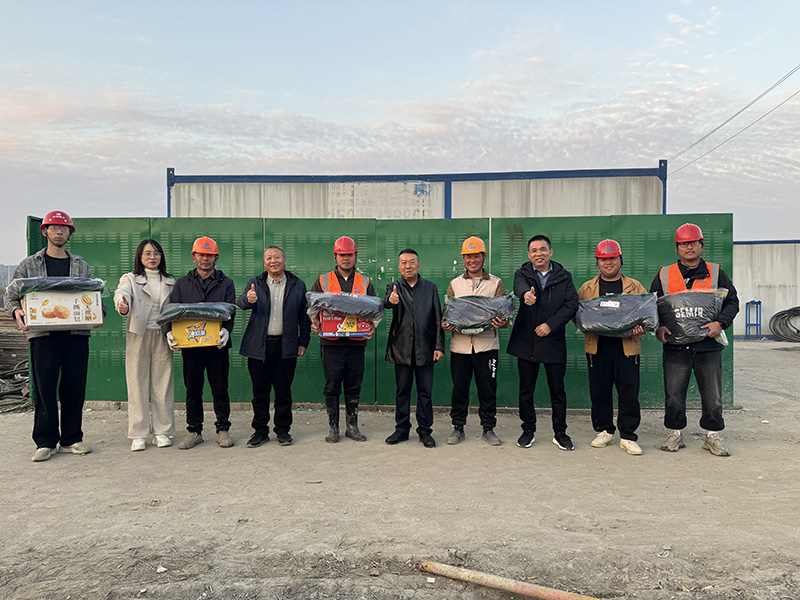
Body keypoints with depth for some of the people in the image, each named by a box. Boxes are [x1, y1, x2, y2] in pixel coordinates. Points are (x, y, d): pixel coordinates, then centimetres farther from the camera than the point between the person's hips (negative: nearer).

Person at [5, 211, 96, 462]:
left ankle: (71, 439, 15)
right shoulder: (29, 265, 10)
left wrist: (98, 312, -7)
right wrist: (16, 311, -12)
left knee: (75, 387, 4)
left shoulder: (81, 266, 15)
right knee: (45, 388, -1)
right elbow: (11, 294, 9)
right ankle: (46, 442, 9)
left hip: (77, 334, 2)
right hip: (43, 334, -2)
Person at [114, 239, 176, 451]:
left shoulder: (170, 282, 15)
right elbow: (122, 293, -15)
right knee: (138, 384, 0)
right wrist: (122, 304, -38)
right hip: (138, 336, -2)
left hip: (162, 336, 2)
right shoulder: (131, 279, 7)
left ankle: (162, 431, 12)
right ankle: (139, 435, 7)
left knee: (163, 384, 3)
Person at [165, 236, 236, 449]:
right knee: (192, 389, 8)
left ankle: (222, 430, 15)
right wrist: (169, 331, -13)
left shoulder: (226, 283, 7)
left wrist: (226, 330, -22)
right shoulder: (182, 283, 12)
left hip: (217, 344, -1)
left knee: (220, 389, 4)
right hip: (190, 344, 2)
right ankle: (194, 431, 19)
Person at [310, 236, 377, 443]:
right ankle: (333, 427, 15)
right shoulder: (323, 281, 8)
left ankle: (352, 426, 19)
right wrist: (315, 323, -12)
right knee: (332, 387, 3)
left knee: (354, 387, 8)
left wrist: (372, 326, -8)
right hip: (331, 342, -1)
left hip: (357, 342, 1)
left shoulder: (365, 282, 11)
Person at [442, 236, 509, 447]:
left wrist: (502, 323, -18)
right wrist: (445, 324, -10)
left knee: (487, 388, 5)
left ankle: (488, 429, 18)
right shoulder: (455, 284, 13)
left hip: (487, 344, -1)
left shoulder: (496, 283, 8)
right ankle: (458, 428, 19)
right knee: (459, 388, 6)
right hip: (460, 344, 1)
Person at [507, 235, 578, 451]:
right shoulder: (523, 273, 3)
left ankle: (560, 433, 22)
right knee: (526, 390, 9)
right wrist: (526, 294, -46)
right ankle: (528, 430, 24)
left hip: (554, 342, 0)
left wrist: (551, 324, -14)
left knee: (557, 390, 7)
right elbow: (519, 285, -21)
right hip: (526, 342, 0)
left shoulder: (564, 276, 6)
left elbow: (572, 304, -3)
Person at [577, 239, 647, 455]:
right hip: (597, 347, 1)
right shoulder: (587, 288, 11)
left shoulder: (635, 287, 10)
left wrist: (641, 328, -12)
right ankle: (604, 431, 22)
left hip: (627, 347, -1)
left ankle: (628, 436, 10)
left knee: (629, 393, 0)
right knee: (599, 391, 6)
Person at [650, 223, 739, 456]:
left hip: (708, 346, 0)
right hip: (675, 347, 0)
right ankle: (675, 435, 20)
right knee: (673, 395, 4)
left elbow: (732, 301, 6)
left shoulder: (716, 273, 7)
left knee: (712, 396, 7)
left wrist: (720, 323, -11)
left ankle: (713, 436, 24)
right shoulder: (664, 275, 7)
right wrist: (658, 327, -7)